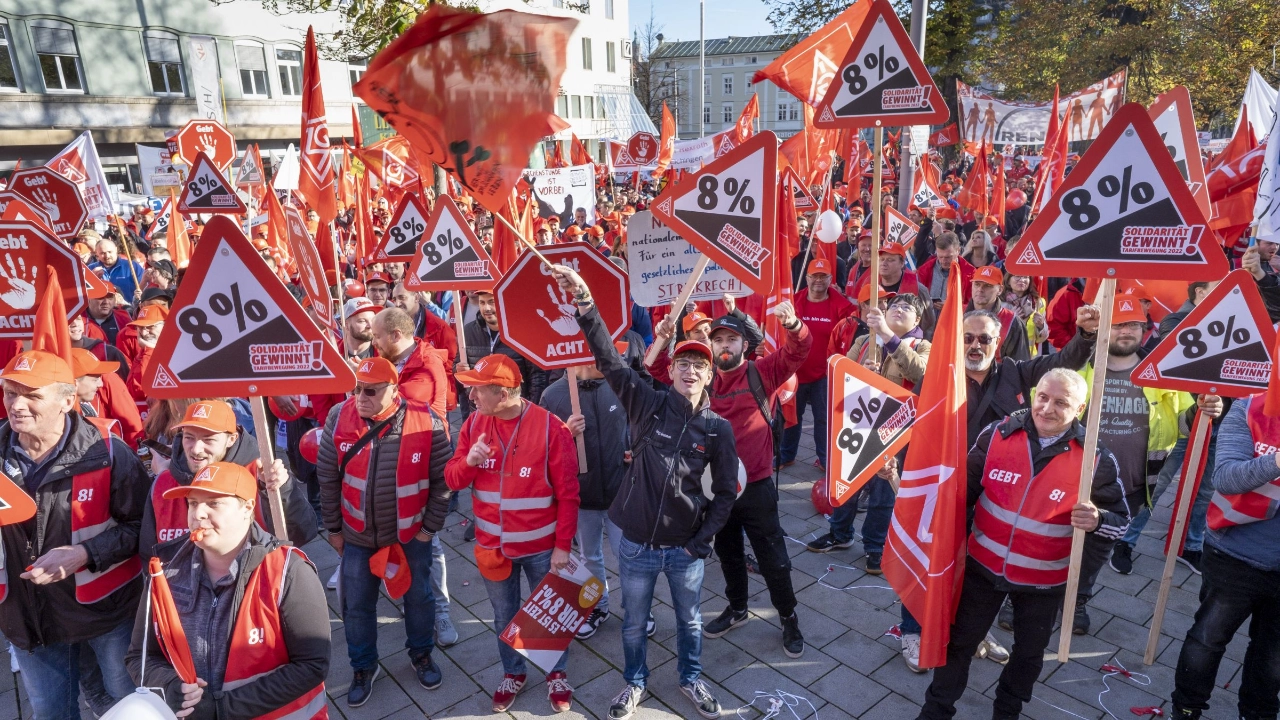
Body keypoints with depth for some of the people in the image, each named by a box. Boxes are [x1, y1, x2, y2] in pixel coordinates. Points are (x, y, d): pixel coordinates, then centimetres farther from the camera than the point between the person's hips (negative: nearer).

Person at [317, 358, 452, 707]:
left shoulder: (428, 423, -21)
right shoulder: (339, 418, -14)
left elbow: (442, 481, -11)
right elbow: (327, 478, -4)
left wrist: (429, 528, -7)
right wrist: (333, 528, 1)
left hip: (412, 534, -1)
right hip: (357, 535, 2)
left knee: (418, 597, 16)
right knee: (357, 605, 13)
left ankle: (422, 655, 41)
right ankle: (363, 667, 37)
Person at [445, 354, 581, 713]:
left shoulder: (550, 427, -20)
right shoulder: (474, 423, -6)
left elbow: (568, 494, -13)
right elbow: (453, 479, -1)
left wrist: (563, 545, -12)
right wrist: (468, 461, -23)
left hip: (541, 547, -3)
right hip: (492, 545, 4)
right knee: (504, 616, 21)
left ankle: (557, 674, 41)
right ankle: (513, 673, 45)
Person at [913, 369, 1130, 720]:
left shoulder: (1095, 459, -16)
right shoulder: (997, 434, -13)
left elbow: (1121, 519, -6)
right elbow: (966, 487, 0)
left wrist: (1096, 520, -29)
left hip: (1044, 580, 0)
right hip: (984, 565, 1)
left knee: (1029, 652, 22)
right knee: (959, 640, 15)